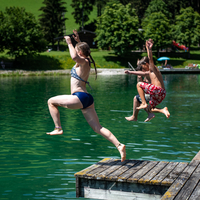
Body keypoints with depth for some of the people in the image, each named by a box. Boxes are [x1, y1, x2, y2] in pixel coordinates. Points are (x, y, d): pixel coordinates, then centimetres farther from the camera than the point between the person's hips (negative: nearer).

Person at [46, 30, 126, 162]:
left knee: (51, 101, 6)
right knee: (98, 128, 4)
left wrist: (69, 43, -18)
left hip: (80, 97, -9)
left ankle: (58, 128, 4)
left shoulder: (83, 61, -7)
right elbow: (83, 50, 43)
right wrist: (78, 41, 33)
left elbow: (74, 56, -32)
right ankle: (119, 145, -6)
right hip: (87, 98, 9)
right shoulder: (85, 61, 18)